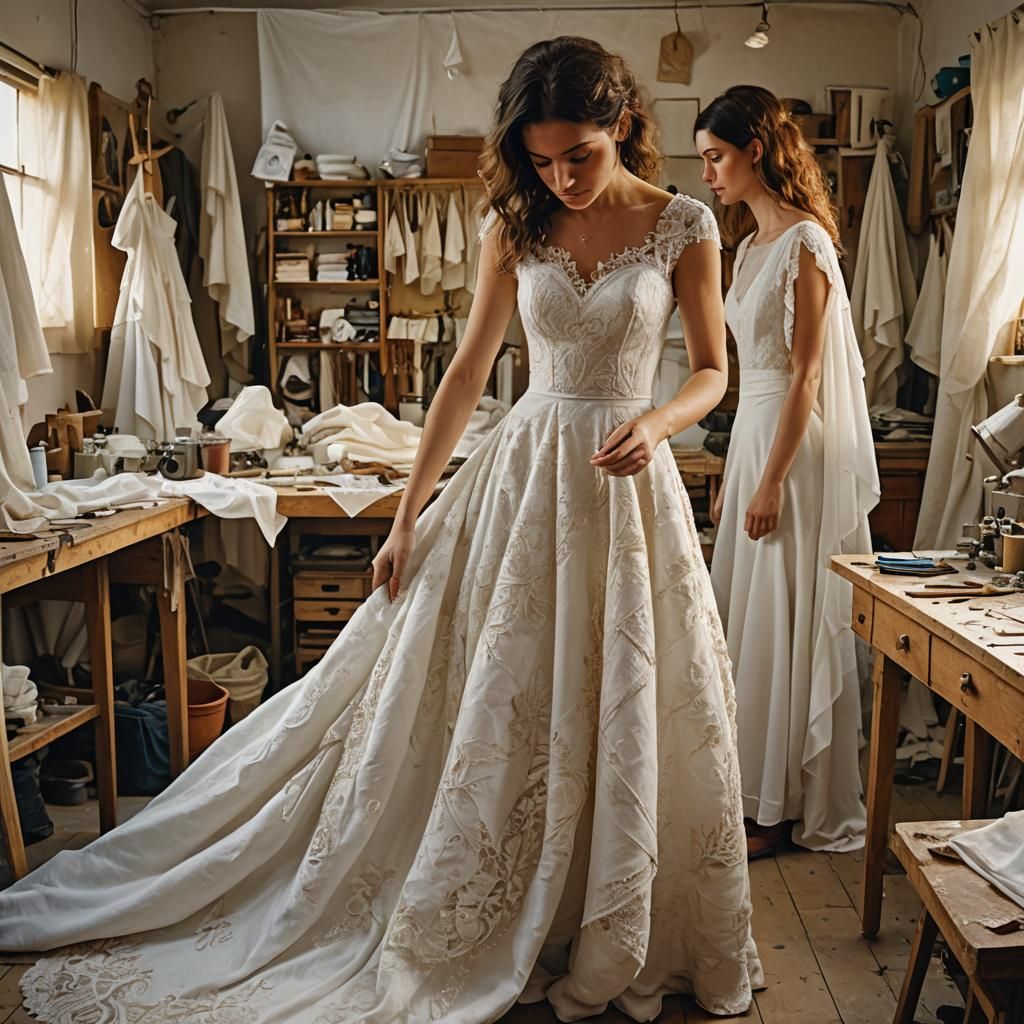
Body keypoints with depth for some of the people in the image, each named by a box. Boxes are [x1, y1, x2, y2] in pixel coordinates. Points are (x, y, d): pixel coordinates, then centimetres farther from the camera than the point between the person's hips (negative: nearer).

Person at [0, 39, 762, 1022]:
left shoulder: (683, 226, -2)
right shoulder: (514, 226, 2)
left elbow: (712, 371, 3)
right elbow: (467, 370, 4)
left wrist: (658, 421, -20)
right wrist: (409, 518, 3)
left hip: (629, 484, 0)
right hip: (522, 470, 1)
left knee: (630, 716, 5)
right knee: (497, 706, 5)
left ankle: (623, 944, 27)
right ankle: (501, 934, 25)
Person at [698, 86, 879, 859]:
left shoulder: (804, 243, -13)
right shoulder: (753, 243, 14)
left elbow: (805, 375, -17)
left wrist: (772, 480, -18)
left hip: (798, 448, -9)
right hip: (755, 433, 9)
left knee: (790, 623, -1)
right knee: (748, 616, 13)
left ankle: (785, 805, 13)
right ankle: (754, 788, 26)